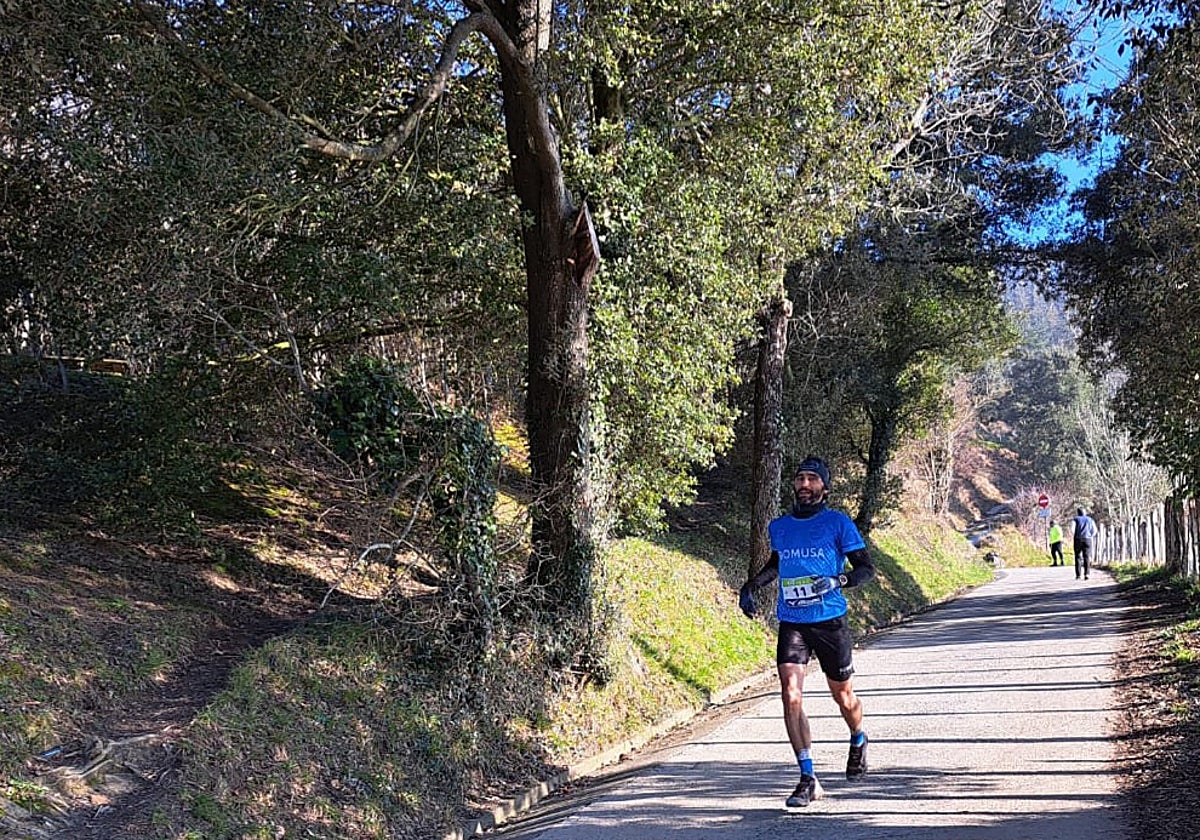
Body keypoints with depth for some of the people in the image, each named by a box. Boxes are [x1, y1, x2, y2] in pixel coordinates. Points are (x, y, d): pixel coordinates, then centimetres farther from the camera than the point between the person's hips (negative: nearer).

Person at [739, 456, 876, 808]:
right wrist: (751, 585, 12)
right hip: (791, 623, 2)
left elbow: (866, 567, -4)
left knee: (843, 695, 13)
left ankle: (858, 741, 46)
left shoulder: (838, 523, -4)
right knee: (791, 694, -14)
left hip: (830, 622, -2)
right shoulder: (779, 527, 7)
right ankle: (808, 778, -8)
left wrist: (839, 580, -23)